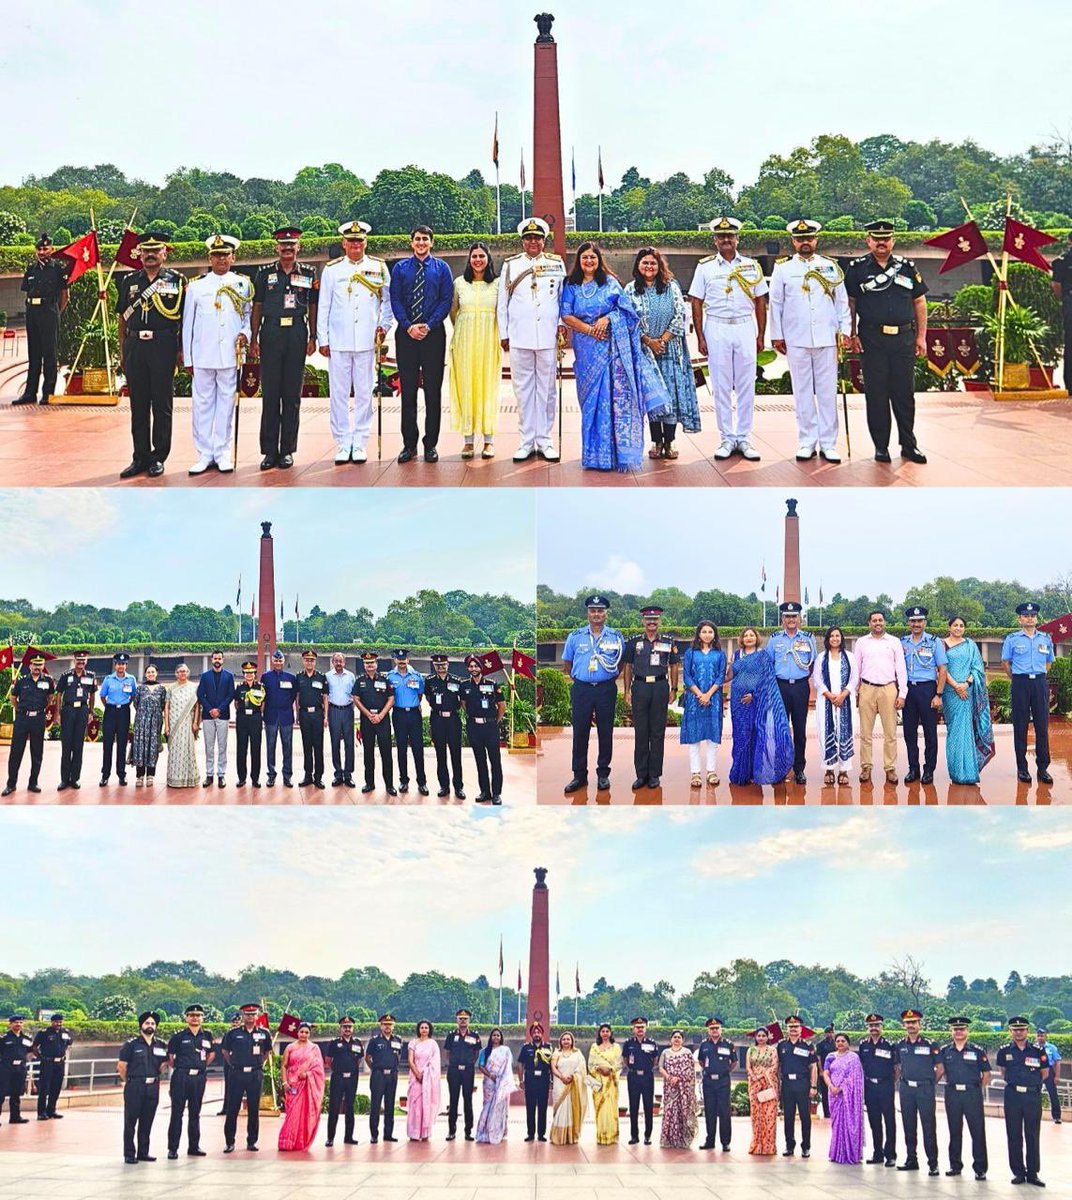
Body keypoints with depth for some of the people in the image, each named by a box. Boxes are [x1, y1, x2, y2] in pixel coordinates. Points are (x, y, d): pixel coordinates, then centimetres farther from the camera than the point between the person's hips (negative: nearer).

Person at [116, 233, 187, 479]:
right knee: (138, 405, 6)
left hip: (163, 347, -3)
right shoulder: (129, 282, 12)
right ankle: (140, 457, 13)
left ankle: (159, 457, 8)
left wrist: (181, 350, -4)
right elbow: (122, 318, 15)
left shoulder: (177, 280, 2)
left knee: (162, 404, 1)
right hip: (135, 346, 3)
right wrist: (122, 351, 10)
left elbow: (185, 318, 2)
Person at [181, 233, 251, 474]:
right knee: (202, 404, 2)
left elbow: (250, 315, 12)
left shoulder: (243, 285, 8)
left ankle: (223, 454, 11)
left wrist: (245, 334, -9)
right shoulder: (196, 287, 9)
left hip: (230, 355, -1)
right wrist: (188, 358, 7)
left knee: (226, 403, 4)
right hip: (202, 356, 1)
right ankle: (205, 454, 8)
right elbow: (188, 324, 10)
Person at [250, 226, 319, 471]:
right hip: (271, 332, 0)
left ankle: (287, 450, 9)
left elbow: (313, 307, 11)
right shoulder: (265, 273, 6)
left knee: (292, 394, 3)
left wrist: (312, 337, 4)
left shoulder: (309, 273, 7)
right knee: (270, 393, 0)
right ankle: (269, 451, 4)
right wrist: (253, 339, 4)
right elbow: (257, 307, 9)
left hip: (297, 333, 0)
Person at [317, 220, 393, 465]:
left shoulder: (379, 267, 8)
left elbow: (388, 300, 13)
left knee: (364, 394, 2)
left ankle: (360, 443, 9)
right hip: (338, 342, 0)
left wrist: (384, 327, 1)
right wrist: (322, 339, 4)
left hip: (367, 341, 0)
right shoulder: (332, 270, 8)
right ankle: (343, 443, 7)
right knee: (339, 394, 0)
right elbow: (323, 307, 8)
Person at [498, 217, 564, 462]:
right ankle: (526, 442, 8)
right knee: (523, 389, 2)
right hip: (519, 337, 0)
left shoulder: (557, 263, 9)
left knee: (546, 389, 3)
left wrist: (562, 327, -1)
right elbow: (502, 301, 10)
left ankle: (544, 441, 9)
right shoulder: (511, 265, 9)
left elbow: (565, 298, 10)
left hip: (548, 337, 0)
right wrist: (503, 334, 6)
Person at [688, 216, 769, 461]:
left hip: (745, 328, 1)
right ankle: (727, 438, 8)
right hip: (716, 329, -1)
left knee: (746, 386, 1)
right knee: (721, 387, 2)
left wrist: (761, 336, 5)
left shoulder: (752, 266, 9)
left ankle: (744, 438, 8)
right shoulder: (705, 267, 5)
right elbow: (697, 303, 4)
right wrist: (700, 337, -3)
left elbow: (760, 302, 10)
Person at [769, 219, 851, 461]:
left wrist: (845, 330, 4)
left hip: (826, 339, 1)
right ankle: (807, 443, 9)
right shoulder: (782, 269, 6)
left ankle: (828, 444, 6)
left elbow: (842, 301, 11)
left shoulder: (830, 267, 9)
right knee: (803, 392, 3)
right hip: (796, 340, -1)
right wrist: (776, 335, 4)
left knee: (828, 391, 1)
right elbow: (775, 304, 7)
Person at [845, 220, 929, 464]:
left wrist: (921, 337, 8)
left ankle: (909, 445, 12)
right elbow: (849, 303, 5)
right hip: (872, 340, -2)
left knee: (905, 393, 4)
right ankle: (881, 446, 10)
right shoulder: (857, 268, 4)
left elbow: (920, 302, 12)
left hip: (904, 339, 2)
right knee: (876, 394, 1)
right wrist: (852, 335, -3)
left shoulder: (907, 267, 10)